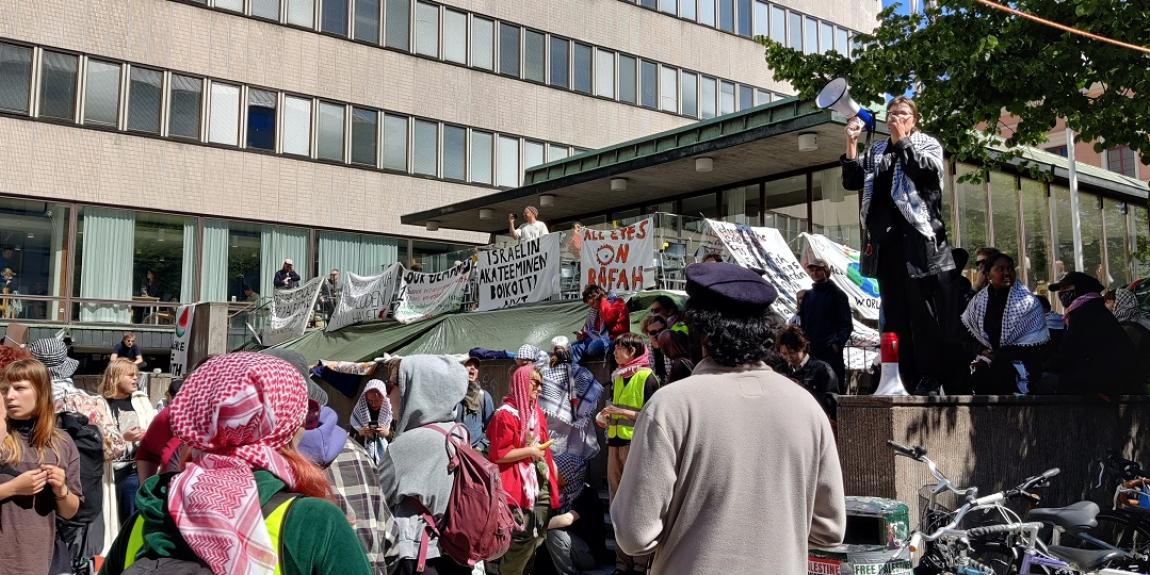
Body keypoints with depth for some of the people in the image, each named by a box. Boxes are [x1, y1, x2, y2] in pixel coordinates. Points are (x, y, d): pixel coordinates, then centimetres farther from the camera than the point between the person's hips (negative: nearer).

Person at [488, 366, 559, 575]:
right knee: (521, 541, -11)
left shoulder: (537, 412, 12)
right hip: (519, 487, -8)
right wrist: (529, 451, -15)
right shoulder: (506, 414, -13)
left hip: (541, 483, 8)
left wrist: (554, 473, 21)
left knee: (537, 538, 14)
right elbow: (498, 455, -16)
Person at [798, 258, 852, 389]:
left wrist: (838, 342, -16)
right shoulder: (807, 296, 16)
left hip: (831, 349, -5)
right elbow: (802, 322, 19)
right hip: (810, 348, 5)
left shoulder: (837, 294, 2)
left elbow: (846, 323, -3)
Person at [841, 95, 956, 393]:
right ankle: (904, 380, 6)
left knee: (923, 311, -7)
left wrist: (902, 140, -6)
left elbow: (927, 169, -9)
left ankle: (930, 382, -5)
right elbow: (851, 182, 11)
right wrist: (851, 144, 0)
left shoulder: (928, 144, 11)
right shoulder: (876, 151, 20)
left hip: (917, 237, -4)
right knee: (894, 312, 3)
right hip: (885, 239, 4)